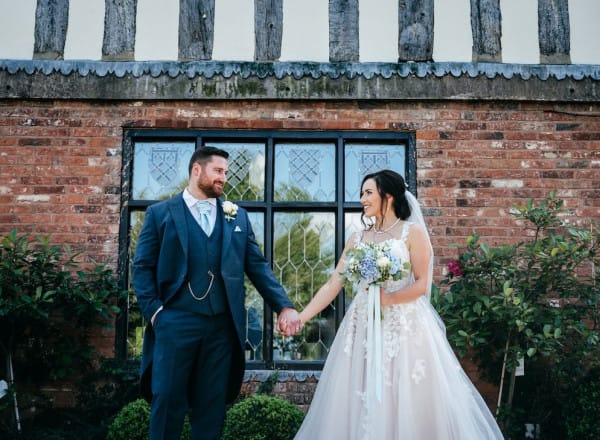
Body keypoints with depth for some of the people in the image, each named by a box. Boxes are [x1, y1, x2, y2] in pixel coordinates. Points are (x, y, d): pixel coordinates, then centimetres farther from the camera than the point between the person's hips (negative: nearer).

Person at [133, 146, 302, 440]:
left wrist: (284, 306, -3)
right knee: (168, 400, 4)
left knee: (212, 404, 10)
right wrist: (154, 312, -9)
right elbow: (143, 267, 2)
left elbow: (258, 267, 8)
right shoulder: (160, 213, 5)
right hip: (175, 322, -2)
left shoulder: (238, 216, 12)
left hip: (222, 325, 3)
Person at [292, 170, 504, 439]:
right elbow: (333, 284, 6)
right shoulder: (358, 239, 10)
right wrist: (301, 317, -2)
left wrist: (386, 299, -20)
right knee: (363, 405, 6)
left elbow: (422, 284, -8)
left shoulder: (413, 232, -2)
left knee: (409, 406, 2)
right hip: (365, 328, 4)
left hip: (405, 327, -4)